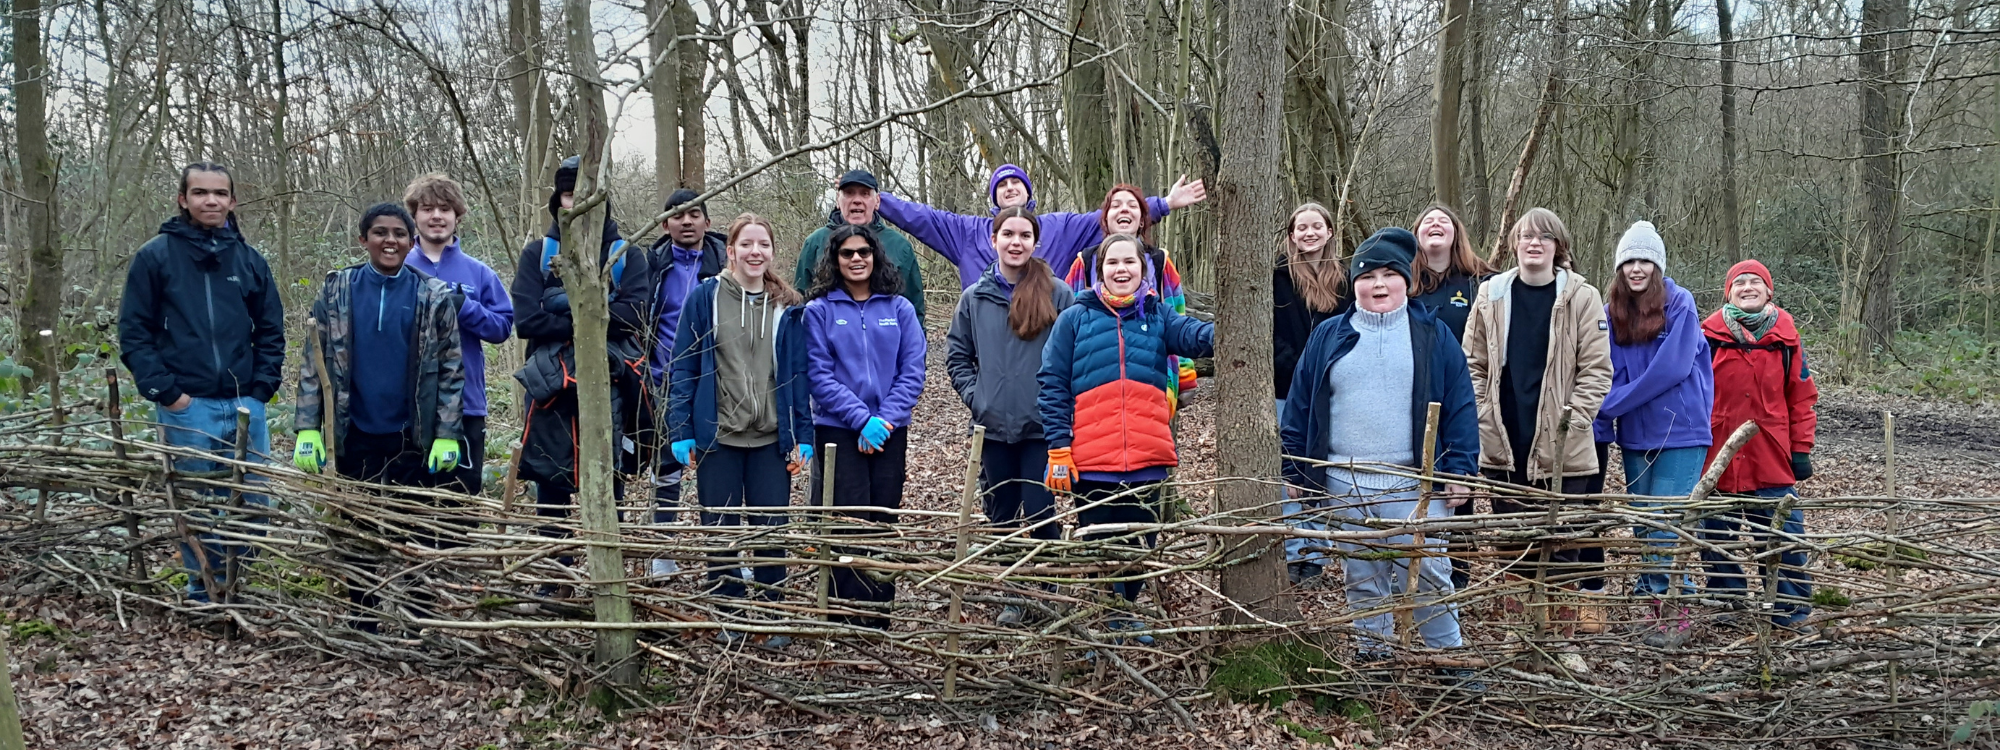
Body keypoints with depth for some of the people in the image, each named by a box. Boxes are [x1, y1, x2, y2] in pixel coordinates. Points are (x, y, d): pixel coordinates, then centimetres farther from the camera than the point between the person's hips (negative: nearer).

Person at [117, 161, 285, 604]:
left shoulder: (249, 260, 9)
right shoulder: (155, 256, -1)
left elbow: (271, 331, 12)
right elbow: (133, 332, -2)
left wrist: (261, 387, 1)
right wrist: (164, 391, -9)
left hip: (245, 405, 3)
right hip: (187, 406, -3)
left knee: (255, 503, 7)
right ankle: (205, 592, 18)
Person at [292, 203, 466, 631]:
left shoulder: (435, 296, 0)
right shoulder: (337, 291, 3)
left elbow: (451, 368, 0)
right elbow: (315, 363, 2)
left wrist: (447, 434, -6)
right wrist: (308, 428, -6)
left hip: (416, 437, -1)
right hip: (356, 437, 1)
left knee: (423, 535, 3)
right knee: (359, 532, 10)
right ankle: (362, 624, 22)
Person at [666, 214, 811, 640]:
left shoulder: (788, 308, 5)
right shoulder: (705, 298, -1)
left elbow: (799, 375, 6)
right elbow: (682, 368, 0)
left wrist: (802, 437, 1)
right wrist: (680, 432, -6)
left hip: (771, 440, 1)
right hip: (717, 437, -1)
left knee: (771, 531, 5)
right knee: (721, 530, 7)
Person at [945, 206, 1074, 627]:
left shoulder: (1057, 295, -2)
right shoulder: (975, 298, 6)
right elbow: (957, 355, 13)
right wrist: (975, 397, 0)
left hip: (1042, 426, -3)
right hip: (993, 427, 3)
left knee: (1040, 515, -5)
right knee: (1002, 517, 10)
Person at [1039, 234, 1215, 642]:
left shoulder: (1158, 315, 8)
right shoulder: (1075, 319, 3)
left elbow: (1194, 335, -12)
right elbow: (1052, 386, 1)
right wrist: (1058, 450, -7)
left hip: (1147, 456, 2)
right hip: (1092, 459, -2)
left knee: (1140, 540, 13)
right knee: (1098, 542, 7)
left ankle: (1126, 612, 31)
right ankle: (1097, 620, 22)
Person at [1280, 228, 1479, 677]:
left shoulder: (1434, 337, 5)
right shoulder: (1329, 338, 8)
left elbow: (1461, 408, 3)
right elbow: (1299, 407, 10)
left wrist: (1460, 471, -4)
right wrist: (1296, 471, 6)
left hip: (1415, 486, -2)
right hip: (1344, 486, 2)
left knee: (1427, 577, -5)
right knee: (1363, 580, 10)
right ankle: (1373, 658, 22)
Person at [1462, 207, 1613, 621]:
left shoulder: (1581, 297, -1)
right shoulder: (1491, 295, 8)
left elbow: (1597, 370, -2)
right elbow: (1473, 365, 10)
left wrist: (1572, 422, -10)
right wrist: (1485, 418, 0)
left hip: (1561, 448, -3)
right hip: (1504, 446, 3)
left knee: (1560, 544, 0)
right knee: (1512, 541, 9)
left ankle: (1563, 630, 8)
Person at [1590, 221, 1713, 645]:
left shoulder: (1679, 304, -8)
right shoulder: (1613, 312, 6)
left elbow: (1671, 368, -16)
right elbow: (1611, 375, 6)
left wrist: (1613, 403, -13)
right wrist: (1602, 427, -5)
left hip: (1680, 432, -5)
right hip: (1634, 435, 5)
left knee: (1668, 526, -8)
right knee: (1642, 526, 9)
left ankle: (1674, 614, 0)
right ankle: (1654, 606, 18)